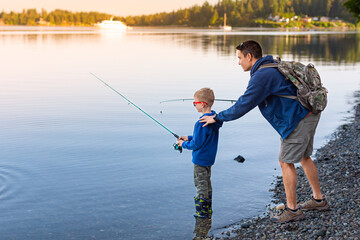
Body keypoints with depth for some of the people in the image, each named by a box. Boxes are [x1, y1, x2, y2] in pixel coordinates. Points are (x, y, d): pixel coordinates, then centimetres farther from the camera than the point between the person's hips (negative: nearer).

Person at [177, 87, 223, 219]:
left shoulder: (202, 123, -27)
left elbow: (196, 144, -22)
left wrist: (184, 144, -5)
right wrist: (189, 138, 11)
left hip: (200, 159, -9)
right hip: (209, 158, 9)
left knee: (201, 185, 3)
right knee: (207, 183, 19)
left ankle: (202, 212, 11)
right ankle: (207, 210, 28)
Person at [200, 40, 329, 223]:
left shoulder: (262, 76, -19)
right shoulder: (272, 67, 13)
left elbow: (243, 106, -20)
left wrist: (217, 118, -10)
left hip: (299, 119, -10)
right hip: (309, 115, 10)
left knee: (286, 161, -1)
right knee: (304, 157, 20)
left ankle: (292, 209, 7)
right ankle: (318, 200, 31)